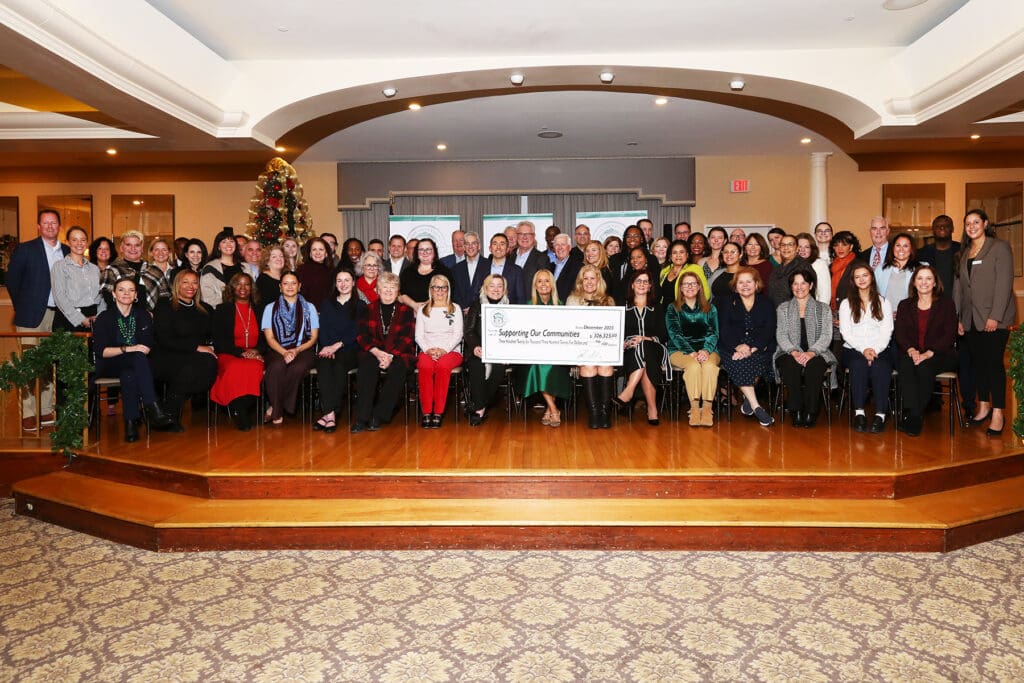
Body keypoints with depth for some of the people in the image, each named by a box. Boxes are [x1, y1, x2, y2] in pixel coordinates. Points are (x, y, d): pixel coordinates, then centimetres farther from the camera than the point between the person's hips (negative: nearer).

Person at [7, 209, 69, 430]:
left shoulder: (68, 252, 11)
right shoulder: (25, 249, 1)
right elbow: (12, 280, 4)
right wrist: (22, 306, 4)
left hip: (58, 315, 3)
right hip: (31, 315, -3)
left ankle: (46, 411, 13)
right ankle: (28, 414, 2)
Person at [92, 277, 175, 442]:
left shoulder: (143, 316, 13)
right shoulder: (104, 318, 4)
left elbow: (148, 346, 10)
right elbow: (101, 351, -8)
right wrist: (127, 349, -22)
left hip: (134, 365, 3)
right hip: (110, 366, -3)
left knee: (128, 375, -37)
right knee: (139, 356, -37)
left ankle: (130, 422, -39)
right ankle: (153, 408, -49)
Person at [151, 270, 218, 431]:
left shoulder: (206, 310, 23)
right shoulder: (164, 308, 6)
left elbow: (213, 336, 22)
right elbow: (164, 340, -8)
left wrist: (210, 347, -3)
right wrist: (196, 347, -16)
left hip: (196, 358, 5)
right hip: (167, 358, -5)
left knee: (210, 363, -31)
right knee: (190, 367, -37)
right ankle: (169, 416, -20)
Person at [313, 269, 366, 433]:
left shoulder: (360, 306, 12)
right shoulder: (327, 304, 22)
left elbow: (356, 332, -1)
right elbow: (323, 330, 11)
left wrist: (337, 345, -16)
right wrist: (327, 347, -9)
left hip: (350, 350, -2)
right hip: (328, 348, 2)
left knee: (339, 364, -35)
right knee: (323, 364, -33)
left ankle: (328, 413, -36)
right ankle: (330, 414, -42)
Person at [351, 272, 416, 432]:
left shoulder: (406, 311, 12)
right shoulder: (369, 309, 16)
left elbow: (407, 338, 1)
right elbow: (361, 335, 6)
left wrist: (391, 356, -16)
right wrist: (377, 352, -13)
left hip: (399, 354, -1)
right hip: (373, 352, 1)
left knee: (398, 370, -34)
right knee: (366, 369, -32)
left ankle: (378, 416, -27)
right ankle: (362, 418, -34)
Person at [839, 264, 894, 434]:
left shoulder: (883, 302, 17)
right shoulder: (846, 304, 15)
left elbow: (886, 332, 5)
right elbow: (846, 332, 2)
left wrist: (875, 350, -13)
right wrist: (863, 349, -13)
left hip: (880, 350, 1)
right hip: (853, 349, 0)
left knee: (880, 366, -33)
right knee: (859, 364, -35)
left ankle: (880, 415, -36)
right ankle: (859, 413, -35)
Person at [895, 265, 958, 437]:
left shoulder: (946, 303, 7)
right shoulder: (905, 305, 15)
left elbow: (950, 335, -3)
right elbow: (900, 334, 4)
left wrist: (928, 354, -18)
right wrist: (911, 350, -18)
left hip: (940, 355, -2)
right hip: (911, 353, 2)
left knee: (924, 367, -34)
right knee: (905, 365, -33)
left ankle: (911, 416, -27)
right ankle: (915, 415, -36)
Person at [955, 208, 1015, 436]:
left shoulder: (999, 247, -3)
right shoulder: (964, 252, 15)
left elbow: (1004, 283, -10)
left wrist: (995, 316, -16)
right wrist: (958, 318, 8)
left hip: (994, 318, -6)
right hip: (971, 318, 6)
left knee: (994, 362, -6)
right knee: (977, 362, 7)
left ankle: (998, 413, -1)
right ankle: (984, 406, 16)